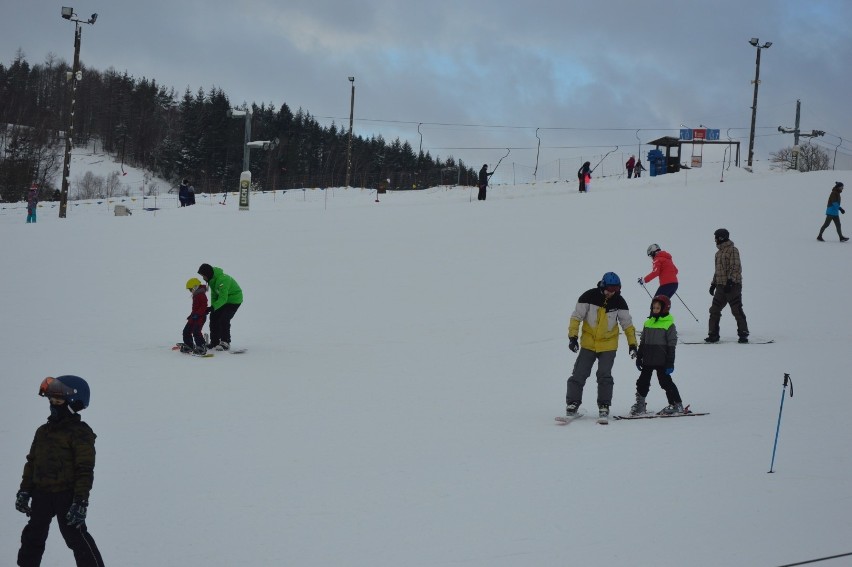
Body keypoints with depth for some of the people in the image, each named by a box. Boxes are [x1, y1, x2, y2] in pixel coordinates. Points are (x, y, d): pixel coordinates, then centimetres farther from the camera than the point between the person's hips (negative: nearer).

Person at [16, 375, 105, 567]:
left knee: (76, 536, -7)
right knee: (33, 536, 14)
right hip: (41, 494, 7)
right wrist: (24, 490, 12)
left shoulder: (80, 433, -11)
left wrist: (80, 502, -19)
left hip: (66, 495, -7)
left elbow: (85, 470, -14)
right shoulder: (43, 431, 12)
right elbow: (31, 462, 18)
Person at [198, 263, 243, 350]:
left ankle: (225, 343, -6)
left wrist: (213, 307, -47)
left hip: (234, 300, -9)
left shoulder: (222, 280, -35)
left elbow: (223, 298, -38)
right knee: (214, 317, 3)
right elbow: (214, 294, 6)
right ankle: (214, 342, 11)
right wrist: (212, 306, -3)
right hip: (223, 298, 9)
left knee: (223, 320, -18)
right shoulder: (212, 278, -5)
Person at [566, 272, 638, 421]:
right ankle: (572, 403, 4)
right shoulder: (589, 297, -12)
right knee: (579, 374, -3)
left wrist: (632, 344, -2)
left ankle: (604, 406, 2)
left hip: (608, 345, 0)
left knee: (604, 376, -8)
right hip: (588, 343, 0)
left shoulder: (619, 302, -5)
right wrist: (573, 336, -14)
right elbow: (576, 317, -6)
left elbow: (627, 324, 3)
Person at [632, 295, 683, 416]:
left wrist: (670, 363, -11)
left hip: (661, 361, -6)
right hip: (648, 360, 6)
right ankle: (640, 404, 17)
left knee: (665, 382, -2)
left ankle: (677, 405, 8)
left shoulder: (669, 325, -7)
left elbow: (671, 345, -8)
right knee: (642, 381, 7)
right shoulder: (648, 323, 10)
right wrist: (639, 358, 15)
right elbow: (642, 342, 17)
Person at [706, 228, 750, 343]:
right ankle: (713, 335, 8)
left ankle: (743, 334, -1)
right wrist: (713, 284, 22)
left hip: (732, 286, -8)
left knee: (737, 311, -7)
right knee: (714, 311, 4)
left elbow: (735, 268, -14)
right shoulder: (718, 253, 20)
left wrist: (730, 281, -22)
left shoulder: (733, 250, -6)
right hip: (721, 286, 8)